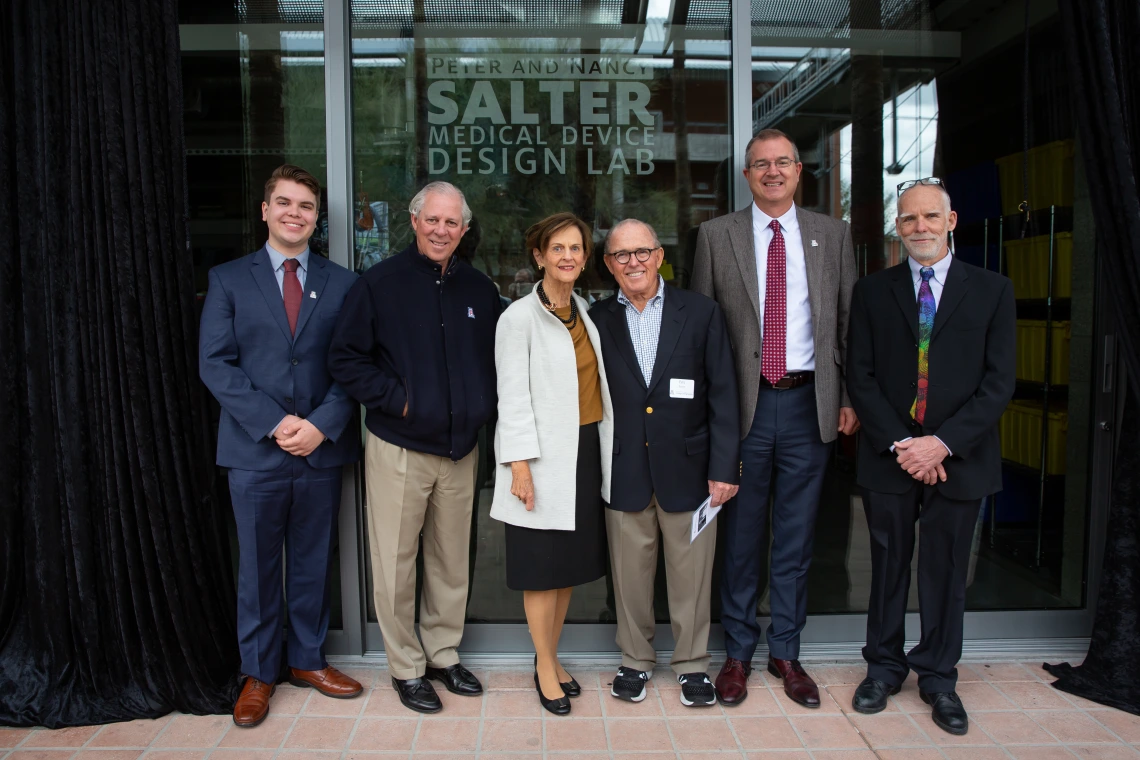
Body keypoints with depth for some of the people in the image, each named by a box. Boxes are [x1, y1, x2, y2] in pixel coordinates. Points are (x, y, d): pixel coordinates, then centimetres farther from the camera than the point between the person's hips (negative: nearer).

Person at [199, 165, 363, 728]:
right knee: (258, 567, 10)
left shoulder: (342, 283, 6)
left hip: (322, 449, 1)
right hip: (255, 450, -1)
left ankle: (307, 659, 31)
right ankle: (258, 672, 27)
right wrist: (274, 423, -14)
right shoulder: (228, 279, 4)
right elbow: (215, 363, -4)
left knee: (314, 563, 13)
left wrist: (322, 424, -13)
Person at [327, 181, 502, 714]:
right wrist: (396, 399, -13)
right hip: (398, 447, -4)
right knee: (396, 563, 5)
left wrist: (483, 405, 3)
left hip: (460, 449, 4)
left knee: (451, 560, 14)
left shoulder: (479, 288, 8)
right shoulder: (380, 283, -5)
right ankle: (406, 668, 22)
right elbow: (345, 357, -6)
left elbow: (495, 355, 17)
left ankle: (444, 654, 32)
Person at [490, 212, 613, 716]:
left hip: (586, 451, 6)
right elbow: (512, 396, -11)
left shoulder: (586, 311, 11)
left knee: (572, 562, 13)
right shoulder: (520, 317, -8)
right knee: (543, 566, 3)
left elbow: (597, 383, 12)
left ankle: (551, 657, 29)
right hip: (544, 456, -6)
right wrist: (519, 464, -15)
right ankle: (545, 669, 19)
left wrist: (607, 449, 10)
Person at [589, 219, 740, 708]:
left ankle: (692, 664, 29)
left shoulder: (701, 313, 0)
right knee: (630, 575, 11)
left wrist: (723, 467, -5)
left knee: (691, 575, 9)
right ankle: (635, 661, 31)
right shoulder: (598, 320, 3)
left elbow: (723, 396, -1)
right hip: (624, 474, 1)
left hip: (687, 469, 0)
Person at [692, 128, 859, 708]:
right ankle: (738, 652, 24)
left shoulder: (832, 234, 9)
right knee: (741, 534, 8)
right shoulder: (716, 235, 4)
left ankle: (785, 652, 27)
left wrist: (850, 397, 3)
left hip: (808, 403, 2)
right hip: (744, 402, -1)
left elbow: (849, 321, 9)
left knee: (796, 535, 11)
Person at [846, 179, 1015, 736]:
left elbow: (998, 383, -3)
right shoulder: (872, 291, 4)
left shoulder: (992, 291, 2)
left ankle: (938, 678, 27)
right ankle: (884, 667, 28)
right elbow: (860, 377, -1)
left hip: (959, 458, 0)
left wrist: (942, 443, -14)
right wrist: (900, 445, -11)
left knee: (946, 573, 10)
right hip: (889, 457, 1)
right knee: (888, 569, 11)